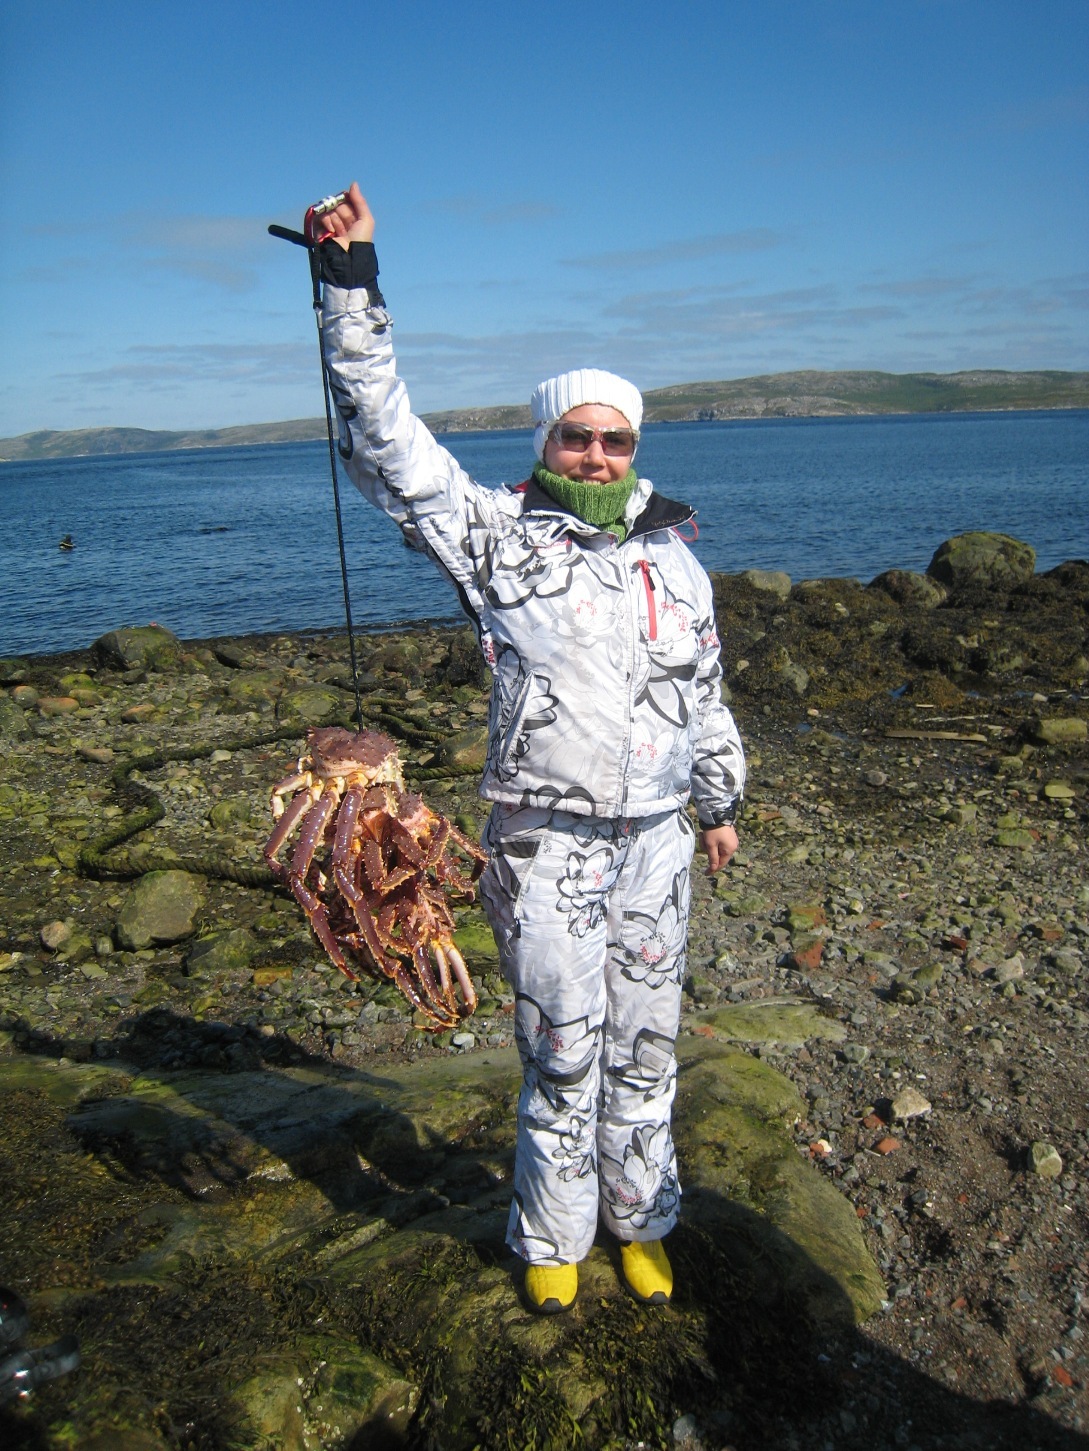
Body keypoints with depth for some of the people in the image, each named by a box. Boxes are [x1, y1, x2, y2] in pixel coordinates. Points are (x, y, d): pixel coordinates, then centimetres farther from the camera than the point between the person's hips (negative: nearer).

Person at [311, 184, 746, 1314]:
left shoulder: (674, 560, 10)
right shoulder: (496, 533, -2)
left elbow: (705, 697, 20)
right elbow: (388, 440, -10)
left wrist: (722, 802, 27)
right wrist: (354, 288, -17)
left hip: (656, 840, 4)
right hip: (545, 845, -3)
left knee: (644, 1047, 15)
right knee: (562, 1055, 7)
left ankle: (640, 1222, 37)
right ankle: (552, 1242, 30)